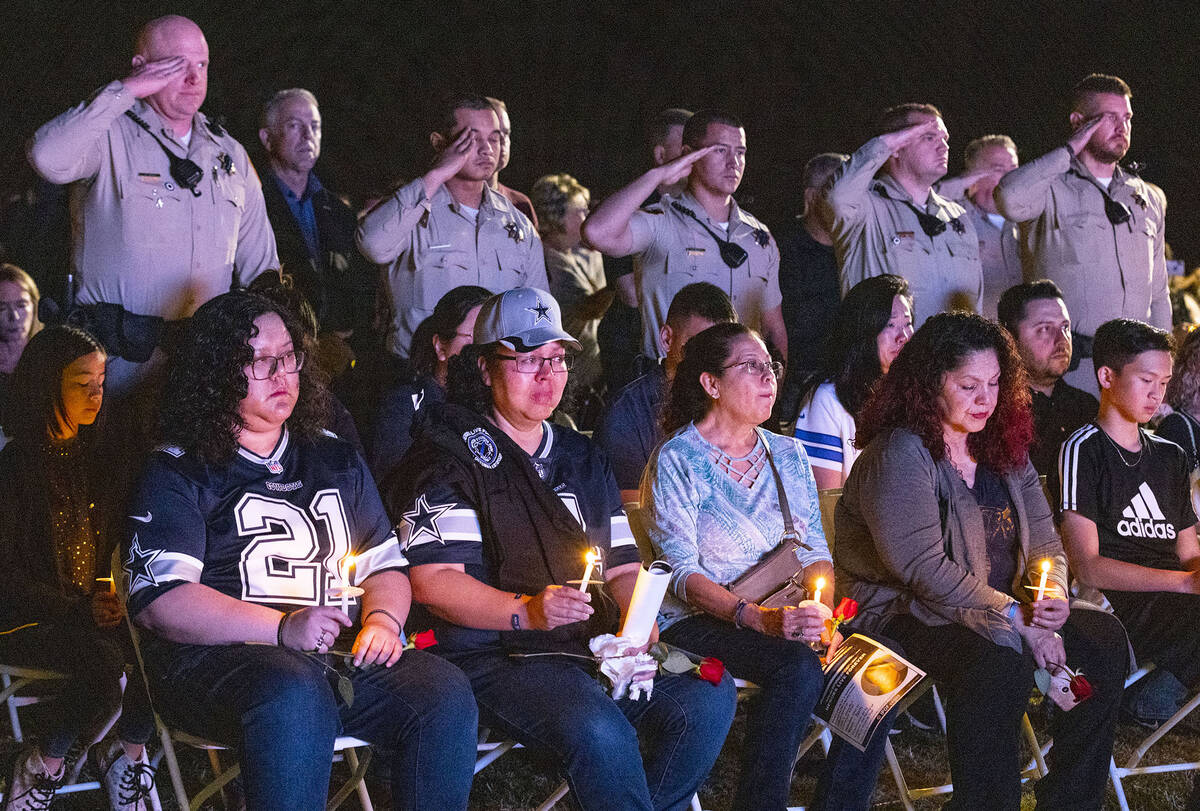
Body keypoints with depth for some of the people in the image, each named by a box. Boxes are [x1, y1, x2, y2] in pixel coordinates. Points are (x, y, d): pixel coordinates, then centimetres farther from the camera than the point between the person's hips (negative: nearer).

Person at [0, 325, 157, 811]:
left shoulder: (92, 458, 14)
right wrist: (80, 609, -19)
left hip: (93, 609, 6)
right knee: (103, 660, -34)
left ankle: (126, 751, -2)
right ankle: (40, 767, -10)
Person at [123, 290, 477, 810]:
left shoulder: (336, 461, 24)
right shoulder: (176, 473, 6)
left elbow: (386, 566, 25)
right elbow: (158, 602, -7)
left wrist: (383, 620, 0)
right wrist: (283, 627, -16)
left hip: (343, 652, 5)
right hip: (219, 655, -5)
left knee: (447, 692, -24)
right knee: (297, 698, -39)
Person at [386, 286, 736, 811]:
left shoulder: (582, 458, 24)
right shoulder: (451, 455, 3)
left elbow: (624, 567, 23)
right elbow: (432, 582, -8)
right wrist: (526, 610, -21)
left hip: (596, 647, 6)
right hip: (495, 657, -6)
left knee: (708, 697, -20)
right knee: (599, 728, -35)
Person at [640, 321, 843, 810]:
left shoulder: (787, 454, 15)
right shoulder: (676, 460, -3)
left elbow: (814, 551, 13)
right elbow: (682, 573, -11)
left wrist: (823, 612, -9)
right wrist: (758, 618, -25)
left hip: (781, 617, 5)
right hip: (698, 623, -5)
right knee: (798, 665, -33)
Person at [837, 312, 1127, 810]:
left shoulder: (1004, 450, 11)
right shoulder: (899, 455, -14)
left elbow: (1044, 540, 14)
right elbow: (924, 568, -22)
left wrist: (1051, 593, -10)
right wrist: (1016, 619, -23)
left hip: (1006, 610, 8)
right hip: (903, 615, -8)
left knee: (1103, 638, -10)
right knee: (1000, 663, -35)